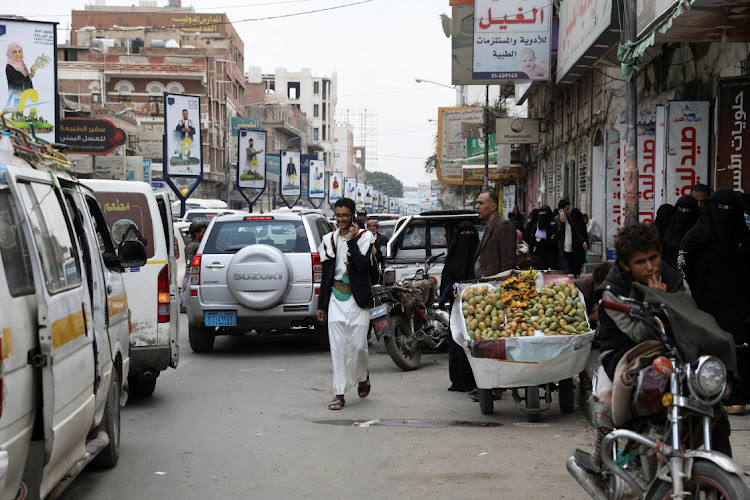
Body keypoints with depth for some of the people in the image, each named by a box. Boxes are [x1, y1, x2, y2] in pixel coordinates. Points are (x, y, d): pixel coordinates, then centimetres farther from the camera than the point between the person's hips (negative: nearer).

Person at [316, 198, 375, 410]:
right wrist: (321, 305, 11)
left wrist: (351, 241, -15)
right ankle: (339, 393, 2)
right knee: (337, 347, -2)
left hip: (357, 298, -3)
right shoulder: (329, 240, 10)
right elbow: (326, 275, 12)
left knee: (357, 345, -4)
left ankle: (363, 376, 27)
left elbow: (362, 265, -17)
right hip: (336, 297, 3)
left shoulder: (364, 237, -1)